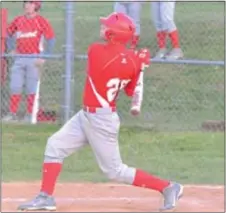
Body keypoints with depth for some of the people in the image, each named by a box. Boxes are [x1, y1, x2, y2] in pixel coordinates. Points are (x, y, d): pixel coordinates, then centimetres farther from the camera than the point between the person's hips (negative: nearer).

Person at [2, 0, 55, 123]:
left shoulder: (41, 21, -5)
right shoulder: (18, 20, 8)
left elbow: (51, 40, -7)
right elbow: (9, 33, 22)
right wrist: (11, 49, 12)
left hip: (34, 59, -4)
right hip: (19, 58, 4)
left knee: (32, 88, -1)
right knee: (15, 87, 3)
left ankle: (30, 115, 6)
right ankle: (12, 114, 8)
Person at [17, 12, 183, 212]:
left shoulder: (96, 50, -22)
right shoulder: (133, 60, -6)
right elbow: (133, 90, 1)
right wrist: (140, 65, 8)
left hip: (100, 121, -8)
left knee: (115, 171, 2)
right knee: (54, 145, 11)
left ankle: (168, 187, 7)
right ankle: (46, 197, 13)